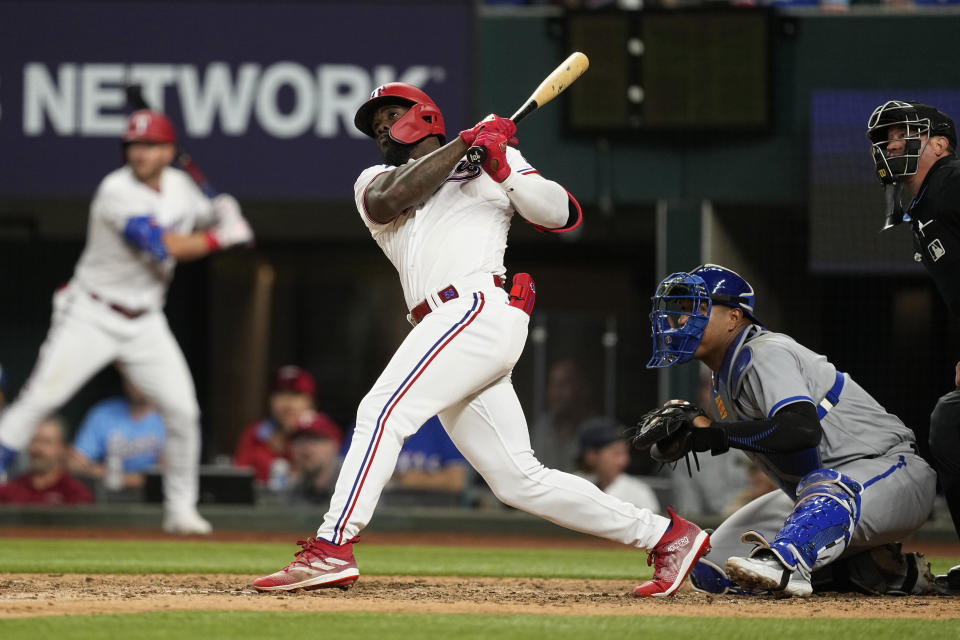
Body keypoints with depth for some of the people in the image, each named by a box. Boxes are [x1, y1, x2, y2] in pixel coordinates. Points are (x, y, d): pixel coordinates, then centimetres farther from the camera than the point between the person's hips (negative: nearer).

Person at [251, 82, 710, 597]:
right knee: (519, 481, 1)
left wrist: (504, 173, -9)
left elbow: (561, 215, 4)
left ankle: (332, 548, -29)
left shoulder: (495, 155, 16)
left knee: (383, 410, -22)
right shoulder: (374, 181, 27)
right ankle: (666, 535, 7)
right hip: (452, 331, 6)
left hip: (483, 308, -6)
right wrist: (463, 145, -2)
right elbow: (387, 203, 1)